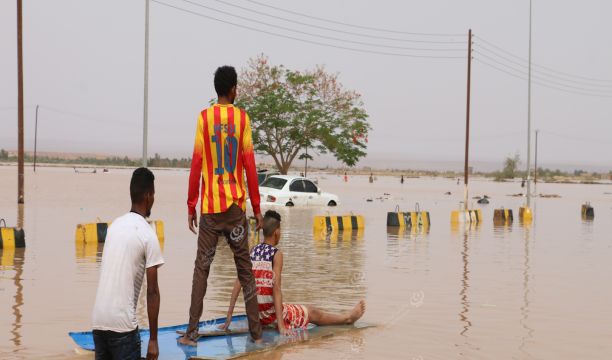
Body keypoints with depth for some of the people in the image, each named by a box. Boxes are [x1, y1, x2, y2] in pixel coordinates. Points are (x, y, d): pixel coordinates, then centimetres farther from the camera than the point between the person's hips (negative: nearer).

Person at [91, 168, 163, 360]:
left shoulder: (115, 225, 12)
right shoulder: (148, 235, -7)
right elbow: (152, 291, -7)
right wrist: (153, 339, -2)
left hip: (98, 320, 6)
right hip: (123, 323, -6)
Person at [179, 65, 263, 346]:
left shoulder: (204, 118, 1)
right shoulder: (242, 118, 1)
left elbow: (196, 165, -1)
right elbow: (250, 166, -1)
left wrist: (191, 206, 6)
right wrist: (257, 207, 6)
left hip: (210, 206, 0)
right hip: (236, 206, 0)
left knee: (201, 268, 3)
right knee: (245, 269, 7)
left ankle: (192, 333, -1)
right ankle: (256, 331, 7)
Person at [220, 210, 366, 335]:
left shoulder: (252, 251, 4)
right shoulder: (276, 254, -11)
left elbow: (238, 283, -2)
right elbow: (276, 287, -19)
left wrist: (229, 316, -2)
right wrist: (281, 326, -21)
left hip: (254, 315, 5)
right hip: (270, 313, -5)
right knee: (312, 313, 18)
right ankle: (347, 317, 37)